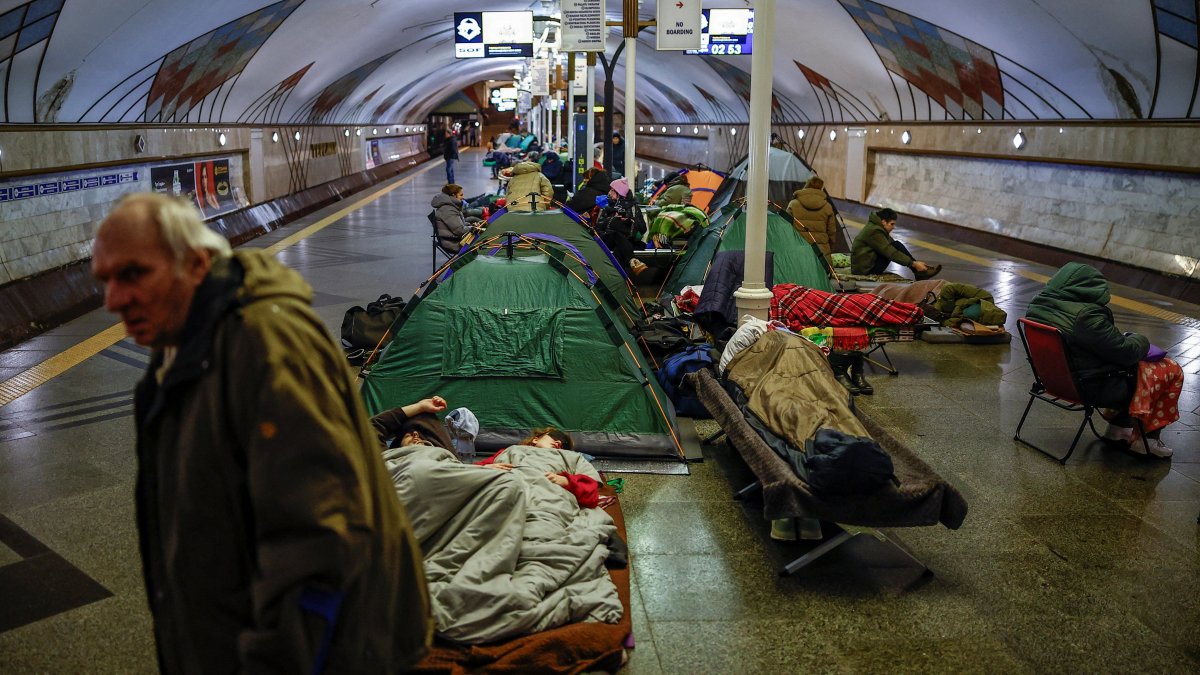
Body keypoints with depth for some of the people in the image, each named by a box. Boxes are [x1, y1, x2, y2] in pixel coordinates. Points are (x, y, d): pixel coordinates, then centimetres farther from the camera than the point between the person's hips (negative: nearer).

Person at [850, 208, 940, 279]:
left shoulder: (875, 227, 13)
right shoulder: (874, 232, -18)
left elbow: (891, 249, 15)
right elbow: (891, 253, -22)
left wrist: (914, 262, 10)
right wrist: (914, 264, -22)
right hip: (865, 269, -10)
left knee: (896, 246, 7)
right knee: (896, 246, -15)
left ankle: (920, 271, 3)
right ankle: (920, 272, -10)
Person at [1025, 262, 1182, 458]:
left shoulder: (1038, 305, -4)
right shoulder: (1086, 316, -30)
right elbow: (1125, 352, -20)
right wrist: (1140, 340, 1)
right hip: (1093, 388, -9)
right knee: (1173, 371, 8)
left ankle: (1117, 426, 32)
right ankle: (1148, 437, 15)